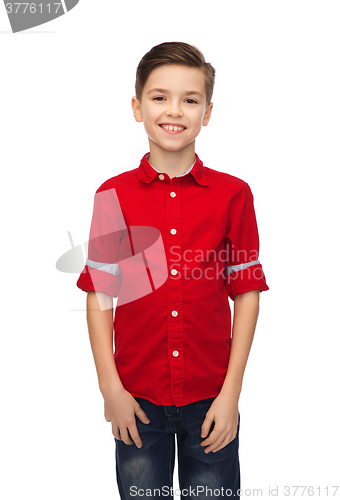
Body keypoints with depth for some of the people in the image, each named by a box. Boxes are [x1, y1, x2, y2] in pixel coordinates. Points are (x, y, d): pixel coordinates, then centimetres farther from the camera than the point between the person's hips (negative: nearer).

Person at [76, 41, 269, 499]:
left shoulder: (233, 194, -3)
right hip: (137, 398, 1)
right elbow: (99, 295, 0)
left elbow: (246, 293, -2)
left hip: (210, 400, 0)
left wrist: (231, 392, -5)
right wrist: (110, 387, -4)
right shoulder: (112, 196, -2)